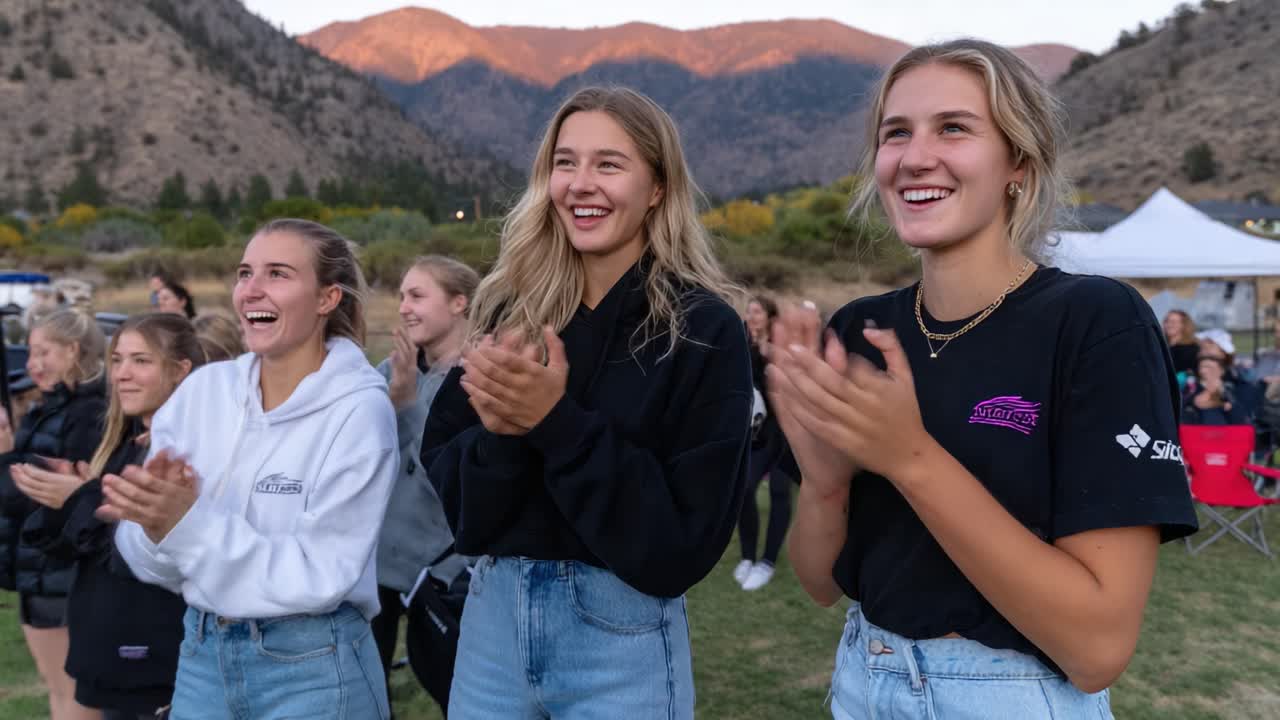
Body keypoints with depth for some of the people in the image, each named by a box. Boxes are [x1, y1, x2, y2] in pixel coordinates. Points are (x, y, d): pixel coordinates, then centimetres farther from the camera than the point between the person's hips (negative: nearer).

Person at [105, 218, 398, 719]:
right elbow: (148, 561, 1)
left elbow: (320, 574, -18)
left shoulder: (359, 409, -14)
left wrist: (191, 523, -24)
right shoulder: (202, 389, -1)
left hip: (311, 668, -4)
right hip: (201, 654, 4)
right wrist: (156, 523, -20)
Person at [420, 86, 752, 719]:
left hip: (621, 635, -3)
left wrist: (557, 424, -22)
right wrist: (500, 431, -20)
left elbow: (686, 538, -15)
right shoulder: (511, 309, 1)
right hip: (491, 616, 4)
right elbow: (444, 482, 0)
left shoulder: (703, 329, -11)